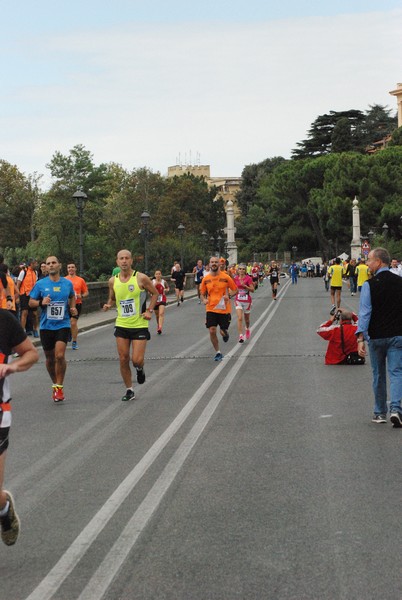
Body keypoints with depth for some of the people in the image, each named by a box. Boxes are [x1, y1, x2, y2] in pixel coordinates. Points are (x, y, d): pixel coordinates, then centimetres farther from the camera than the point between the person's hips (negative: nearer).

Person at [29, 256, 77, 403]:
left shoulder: (68, 283, 4)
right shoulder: (40, 284, 0)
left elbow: (72, 297, 24)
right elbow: (31, 302, 5)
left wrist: (72, 308, 5)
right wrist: (41, 302, -15)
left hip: (63, 325, -1)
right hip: (46, 326, 1)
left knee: (60, 356, -17)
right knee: (50, 359, 10)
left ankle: (59, 387, -4)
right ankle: (55, 384, 31)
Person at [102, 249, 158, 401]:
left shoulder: (141, 278, -9)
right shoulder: (113, 281, 2)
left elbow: (155, 293, 3)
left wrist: (149, 311, -7)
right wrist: (108, 305, -5)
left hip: (139, 325, -3)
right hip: (121, 325, 3)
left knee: (137, 360, -10)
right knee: (123, 359, 2)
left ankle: (140, 369, 28)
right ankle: (129, 390, 17)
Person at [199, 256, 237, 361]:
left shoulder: (226, 277, -5)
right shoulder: (206, 279, 2)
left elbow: (235, 290, 4)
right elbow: (202, 293, 12)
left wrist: (228, 296, -15)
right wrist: (204, 300, -10)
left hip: (224, 309, -1)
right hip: (211, 309, 1)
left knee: (223, 332, 1)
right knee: (212, 331, -7)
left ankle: (225, 334, 40)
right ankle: (218, 352, 11)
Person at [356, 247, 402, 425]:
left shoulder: (369, 285, -9)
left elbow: (364, 313, -13)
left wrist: (360, 338, -14)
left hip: (376, 336, -1)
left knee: (378, 375, 12)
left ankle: (380, 413, 21)